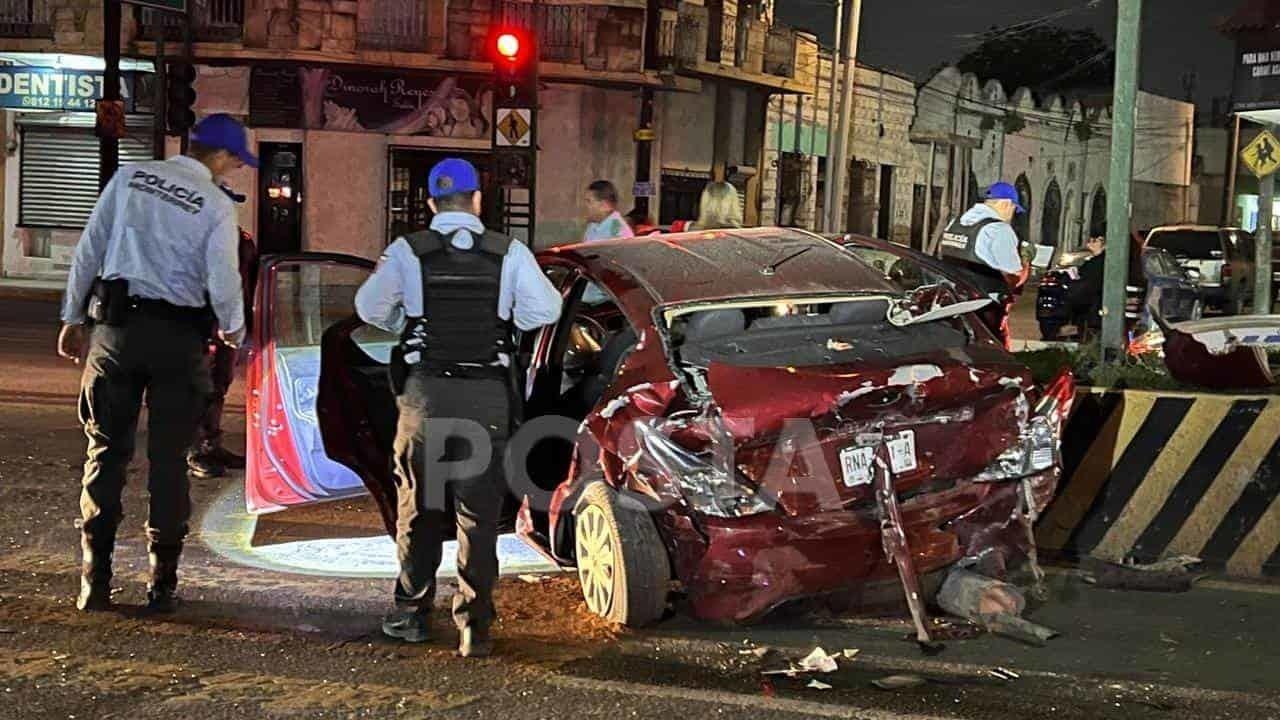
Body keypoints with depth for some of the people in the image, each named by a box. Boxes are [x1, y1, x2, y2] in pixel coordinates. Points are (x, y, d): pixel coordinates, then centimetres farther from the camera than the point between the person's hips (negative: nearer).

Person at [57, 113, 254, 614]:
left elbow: (89, 251, 4)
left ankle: (95, 582, 8)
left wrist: (73, 317, 12)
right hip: (178, 337, -2)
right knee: (168, 460, 6)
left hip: (116, 327, 2)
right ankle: (162, 585, 10)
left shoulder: (130, 178, 4)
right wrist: (233, 331, 12)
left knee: (107, 451, 9)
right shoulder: (216, 205, -6)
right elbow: (223, 284, -8)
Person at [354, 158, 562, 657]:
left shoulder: (407, 252, -3)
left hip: (425, 392, 0)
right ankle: (475, 627, 5)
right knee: (479, 514, 6)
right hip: (488, 396, 0)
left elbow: (370, 307, 5)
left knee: (418, 507, 15)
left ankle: (412, 614, 24)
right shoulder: (510, 254, -2)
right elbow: (545, 309, 1)